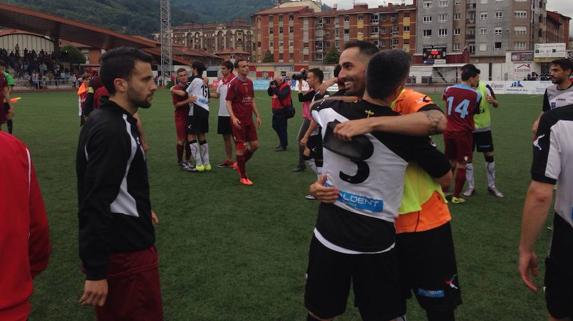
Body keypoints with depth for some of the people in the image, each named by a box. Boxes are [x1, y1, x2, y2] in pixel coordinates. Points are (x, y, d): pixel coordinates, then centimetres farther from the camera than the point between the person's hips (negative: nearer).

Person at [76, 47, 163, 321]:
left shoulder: (110, 121, 8)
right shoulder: (111, 130, -23)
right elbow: (95, 205, -27)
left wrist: (140, 210, 33)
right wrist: (95, 273, -26)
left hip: (120, 243, 10)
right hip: (127, 251, -10)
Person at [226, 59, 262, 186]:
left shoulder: (249, 82, 11)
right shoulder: (234, 83, -10)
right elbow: (228, 102, -11)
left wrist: (257, 115, 15)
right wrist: (233, 117, -24)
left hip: (249, 120, 7)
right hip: (238, 121, -7)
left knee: (255, 144, 9)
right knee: (241, 147, -2)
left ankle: (239, 164, 30)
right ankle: (243, 177, 8)